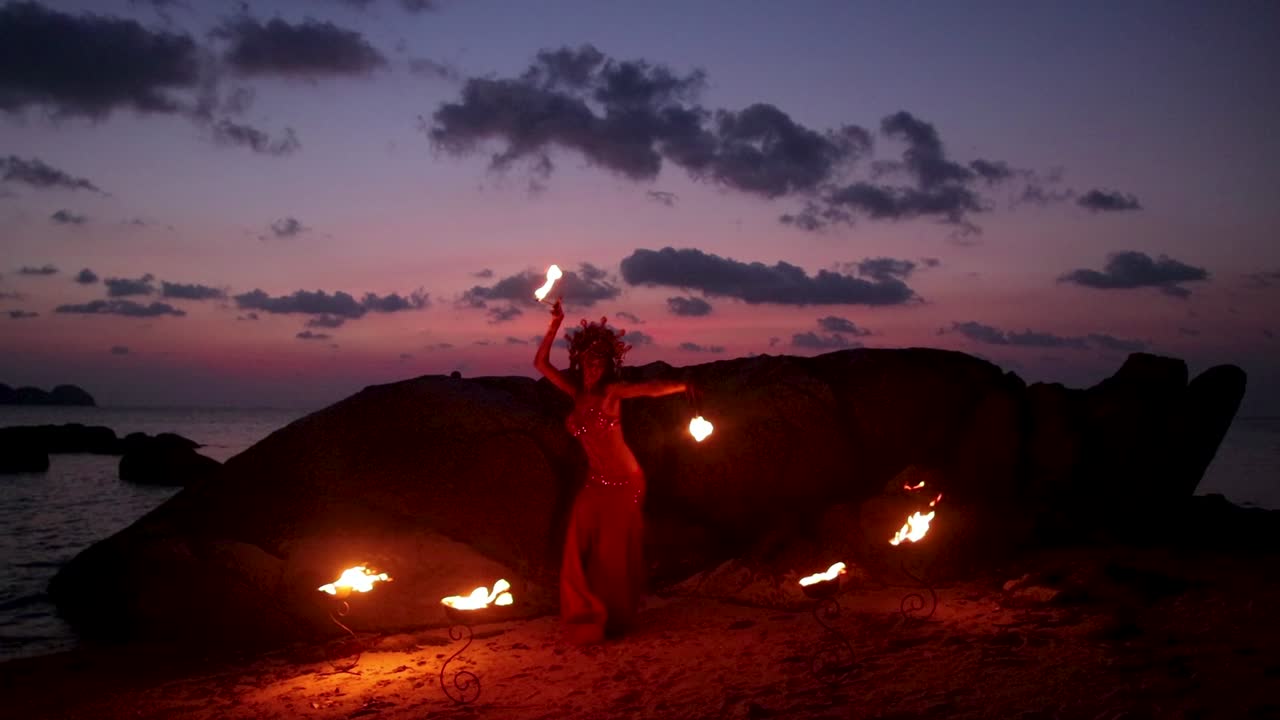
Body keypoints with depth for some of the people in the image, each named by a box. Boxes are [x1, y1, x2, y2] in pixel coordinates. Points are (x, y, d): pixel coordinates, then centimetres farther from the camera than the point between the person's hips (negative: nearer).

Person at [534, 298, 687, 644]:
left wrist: (683, 386, -33)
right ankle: (588, 620, 17)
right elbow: (540, 362, 0)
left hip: (624, 482, -4)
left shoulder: (612, 391, -12)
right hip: (594, 482, 4)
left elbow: (652, 389, -23)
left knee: (615, 554, 4)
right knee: (582, 552, 1)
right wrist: (556, 325, -7)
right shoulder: (576, 390, 2)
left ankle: (617, 619, 22)